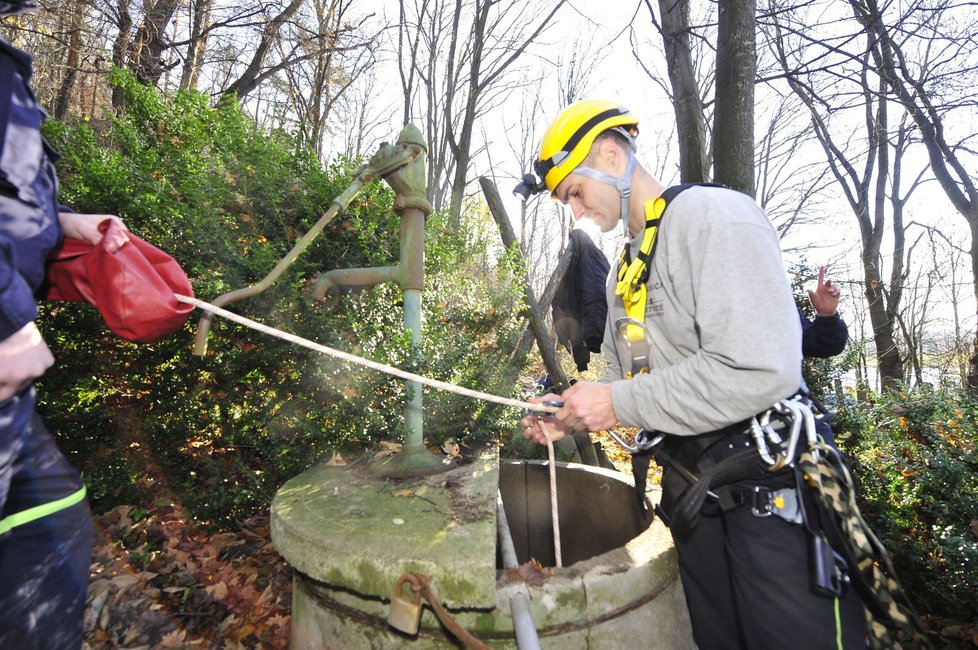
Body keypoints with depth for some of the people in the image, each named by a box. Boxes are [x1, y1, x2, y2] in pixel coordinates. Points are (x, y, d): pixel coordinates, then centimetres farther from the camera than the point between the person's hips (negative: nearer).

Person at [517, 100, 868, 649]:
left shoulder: (714, 214, -14)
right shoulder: (624, 270, 12)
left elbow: (762, 369, -27)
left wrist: (620, 404, -21)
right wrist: (575, 413, -1)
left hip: (769, 484, -8)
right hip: (690, 489, 8)